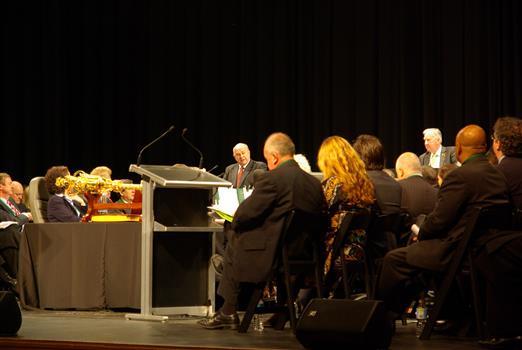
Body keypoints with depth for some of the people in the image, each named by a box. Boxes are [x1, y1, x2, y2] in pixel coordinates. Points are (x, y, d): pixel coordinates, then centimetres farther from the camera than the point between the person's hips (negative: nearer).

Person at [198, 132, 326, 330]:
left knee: (233, 245, 18)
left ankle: (228, 313, 24)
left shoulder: (273, 178, -15)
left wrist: (234, 222, 11)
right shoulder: (314, 183, 5)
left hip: (272, 254, -7)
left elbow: (245, 214, -13)